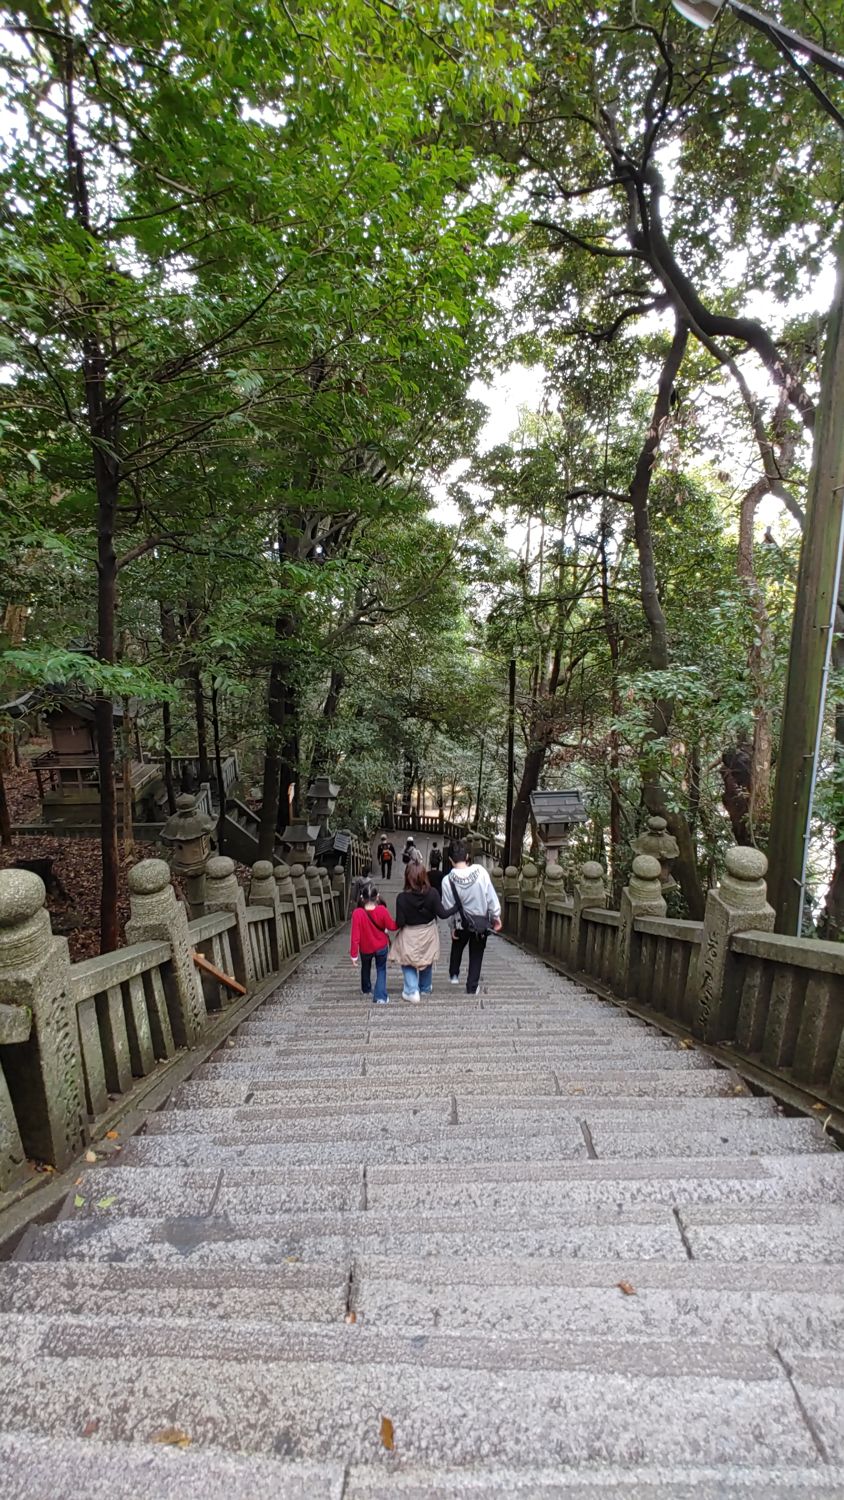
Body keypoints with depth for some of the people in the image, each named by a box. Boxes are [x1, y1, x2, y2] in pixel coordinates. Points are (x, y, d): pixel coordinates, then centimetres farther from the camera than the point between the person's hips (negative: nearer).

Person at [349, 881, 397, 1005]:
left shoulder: (357, 913, -25)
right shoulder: (382, 910, -22)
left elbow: (355, 936, -21)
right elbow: (392, 927, -9)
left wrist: (354, 954, -12)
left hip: (365, 949, 1)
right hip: (381, 947, 0)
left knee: (365, 968, 27)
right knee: (381, 970, 16)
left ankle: (367, 990, 47)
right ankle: (380, 996, 5)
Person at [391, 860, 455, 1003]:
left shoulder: (402, 898, -23)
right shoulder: (432, 893, -20)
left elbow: (400, 923, -19)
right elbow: (442, 913, -13)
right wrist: (456, 906, 2)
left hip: (410, 936, -3)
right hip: (428, 934, 3)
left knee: (408, 963, 18)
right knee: (427, 963, 25)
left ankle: (412, 991, 5)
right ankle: (425, 989, 43)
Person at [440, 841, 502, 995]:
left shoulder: (447, 880, -19)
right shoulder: (480, 871, -20)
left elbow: (449, 907, -9)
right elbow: (491, 896, -13)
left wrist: (452, 926, 6)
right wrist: (496, 916, 1)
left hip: (462, 922, 0)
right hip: (482, 921, 0)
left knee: (457, 948, 30)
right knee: (476, 954, 16)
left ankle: (454, 974, 40)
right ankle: (472, 987, 21)